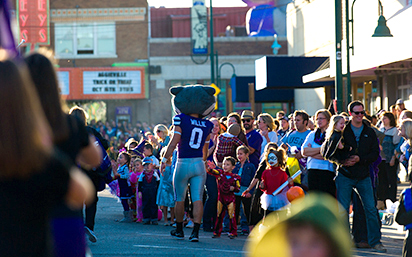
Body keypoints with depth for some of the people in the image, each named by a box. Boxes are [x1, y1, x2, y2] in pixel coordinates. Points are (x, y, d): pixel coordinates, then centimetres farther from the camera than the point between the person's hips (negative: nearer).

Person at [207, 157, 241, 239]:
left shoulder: (235, 177, -1)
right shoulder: (220, 173, 2)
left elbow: (238, 188, 2)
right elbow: (211, 172, -13)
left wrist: (233, 188, -17)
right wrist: (210, 168, -34)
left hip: (230, 198, -1)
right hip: (221, 197, 2)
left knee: (232, 216, 0)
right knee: (219, 216, 7)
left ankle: (233, 232, 9)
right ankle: (217, 231, 15)